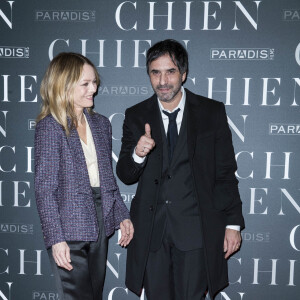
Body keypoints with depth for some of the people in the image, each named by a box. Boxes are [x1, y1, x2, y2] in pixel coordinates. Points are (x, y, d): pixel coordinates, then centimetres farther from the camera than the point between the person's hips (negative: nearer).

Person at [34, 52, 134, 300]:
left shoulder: (101, 124, 10)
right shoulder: (50, 127, -9)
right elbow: (45, 189, -12)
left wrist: (121, 215, 11)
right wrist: (56, 239, -16)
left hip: (99, 224, 6)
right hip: (69, 230, -6)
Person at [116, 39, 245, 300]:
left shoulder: (212, 112, 1)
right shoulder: (136, 116, 4)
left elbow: (226, 173, 2)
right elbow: (125, 175, 3)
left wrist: (233, 223, -1)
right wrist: (137, 155, -18)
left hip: (196, 229, -1)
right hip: (151, 228, 2)